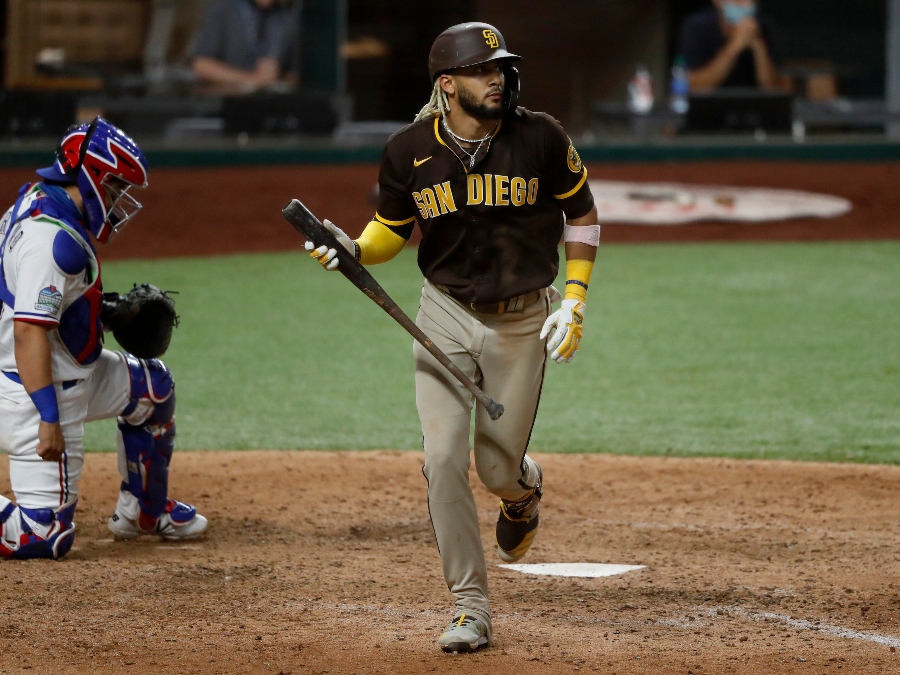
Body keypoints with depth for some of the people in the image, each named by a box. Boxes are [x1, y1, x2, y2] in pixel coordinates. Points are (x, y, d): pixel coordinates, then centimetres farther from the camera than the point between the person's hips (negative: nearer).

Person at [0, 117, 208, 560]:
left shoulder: (39, 202, 6)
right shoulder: (52, 236, -25)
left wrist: (107, 308, 9)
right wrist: (49, 420, -33)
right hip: (36, 392, -11)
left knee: (153, 385, 26)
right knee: (47, 536, -13)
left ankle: (143, 512, 37)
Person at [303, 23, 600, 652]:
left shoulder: (540, 137, -12)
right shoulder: (412, 150, -8)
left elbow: (582, 213, 1)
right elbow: (389, 232, 5)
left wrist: (575, 303, -5)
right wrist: (350, 249, -17)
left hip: (523, 322, -1)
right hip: (447, 317, 1)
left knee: (497, 469, 4)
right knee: (444, 459, -11)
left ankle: (525, 489, 45)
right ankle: (471, 608, 0)